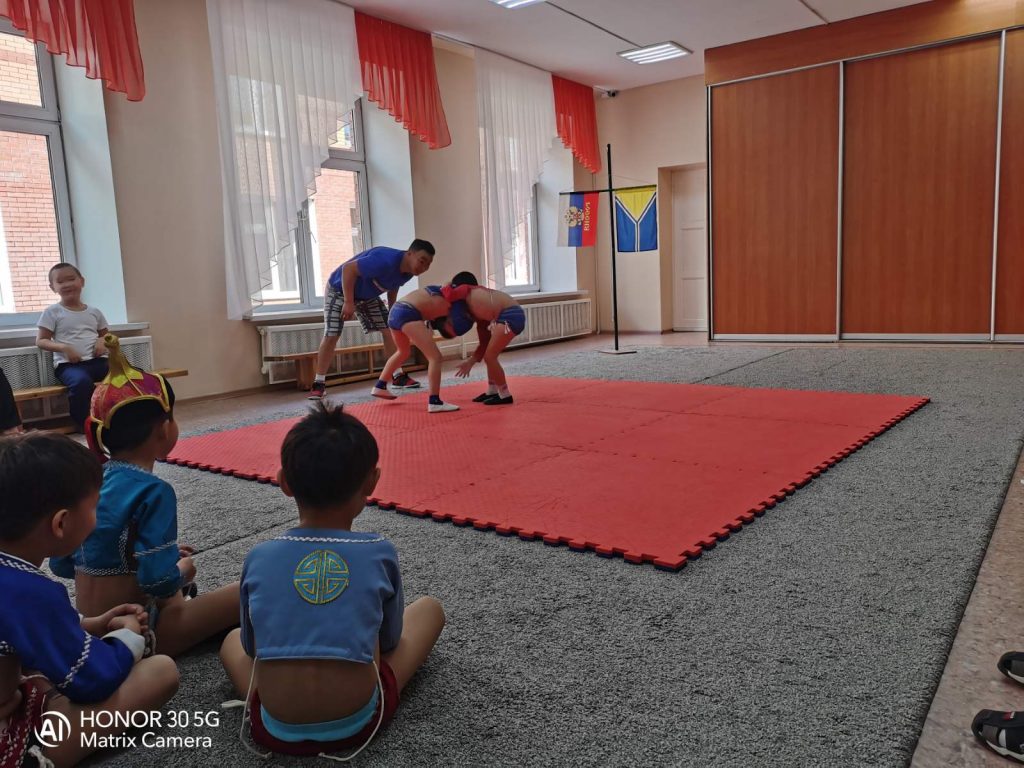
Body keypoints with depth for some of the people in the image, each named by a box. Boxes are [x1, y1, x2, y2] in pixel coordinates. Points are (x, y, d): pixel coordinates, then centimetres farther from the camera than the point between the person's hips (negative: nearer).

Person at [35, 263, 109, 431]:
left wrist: (102, 341, 1)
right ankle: (86, 426, -22)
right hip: (69, 364, -4)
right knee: (81, 381, -39)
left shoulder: (94, 312, 16)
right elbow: (40, 341, 4)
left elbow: (105, 334, 27)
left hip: (97, 361, 4)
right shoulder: (52, 312, 5)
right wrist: (64, 347, -14)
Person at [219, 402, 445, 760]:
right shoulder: (380, 553, -5)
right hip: (358, 722, -2)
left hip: (277, 730, 3)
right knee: (429, 608, 18)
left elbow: (251, 648, 13)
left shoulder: (258, 558, -1)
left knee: (232, 639, 33)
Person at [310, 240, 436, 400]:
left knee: (389, 329, -1)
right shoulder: (386, 260, -40)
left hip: (367, 295, 8)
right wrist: (348, 302, -33)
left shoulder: (408, 272, -11)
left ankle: (398, 376, 7)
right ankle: (318, 383, -2)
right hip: (339, 290, -7)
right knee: (331, 336, -12)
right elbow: (348, 269, -37)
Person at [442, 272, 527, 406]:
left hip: (510, 316, -10)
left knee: (489, 357, -2)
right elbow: (484, 343, 24)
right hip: (511, 316, 10)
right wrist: (470, 363, 24)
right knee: (489, 355, 21)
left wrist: (448, 286, 11)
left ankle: (505, 395, 8)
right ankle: (492, 392, 34)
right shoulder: (479, 314, 27)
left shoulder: (467, 290, 8)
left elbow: (449, 295, -13)